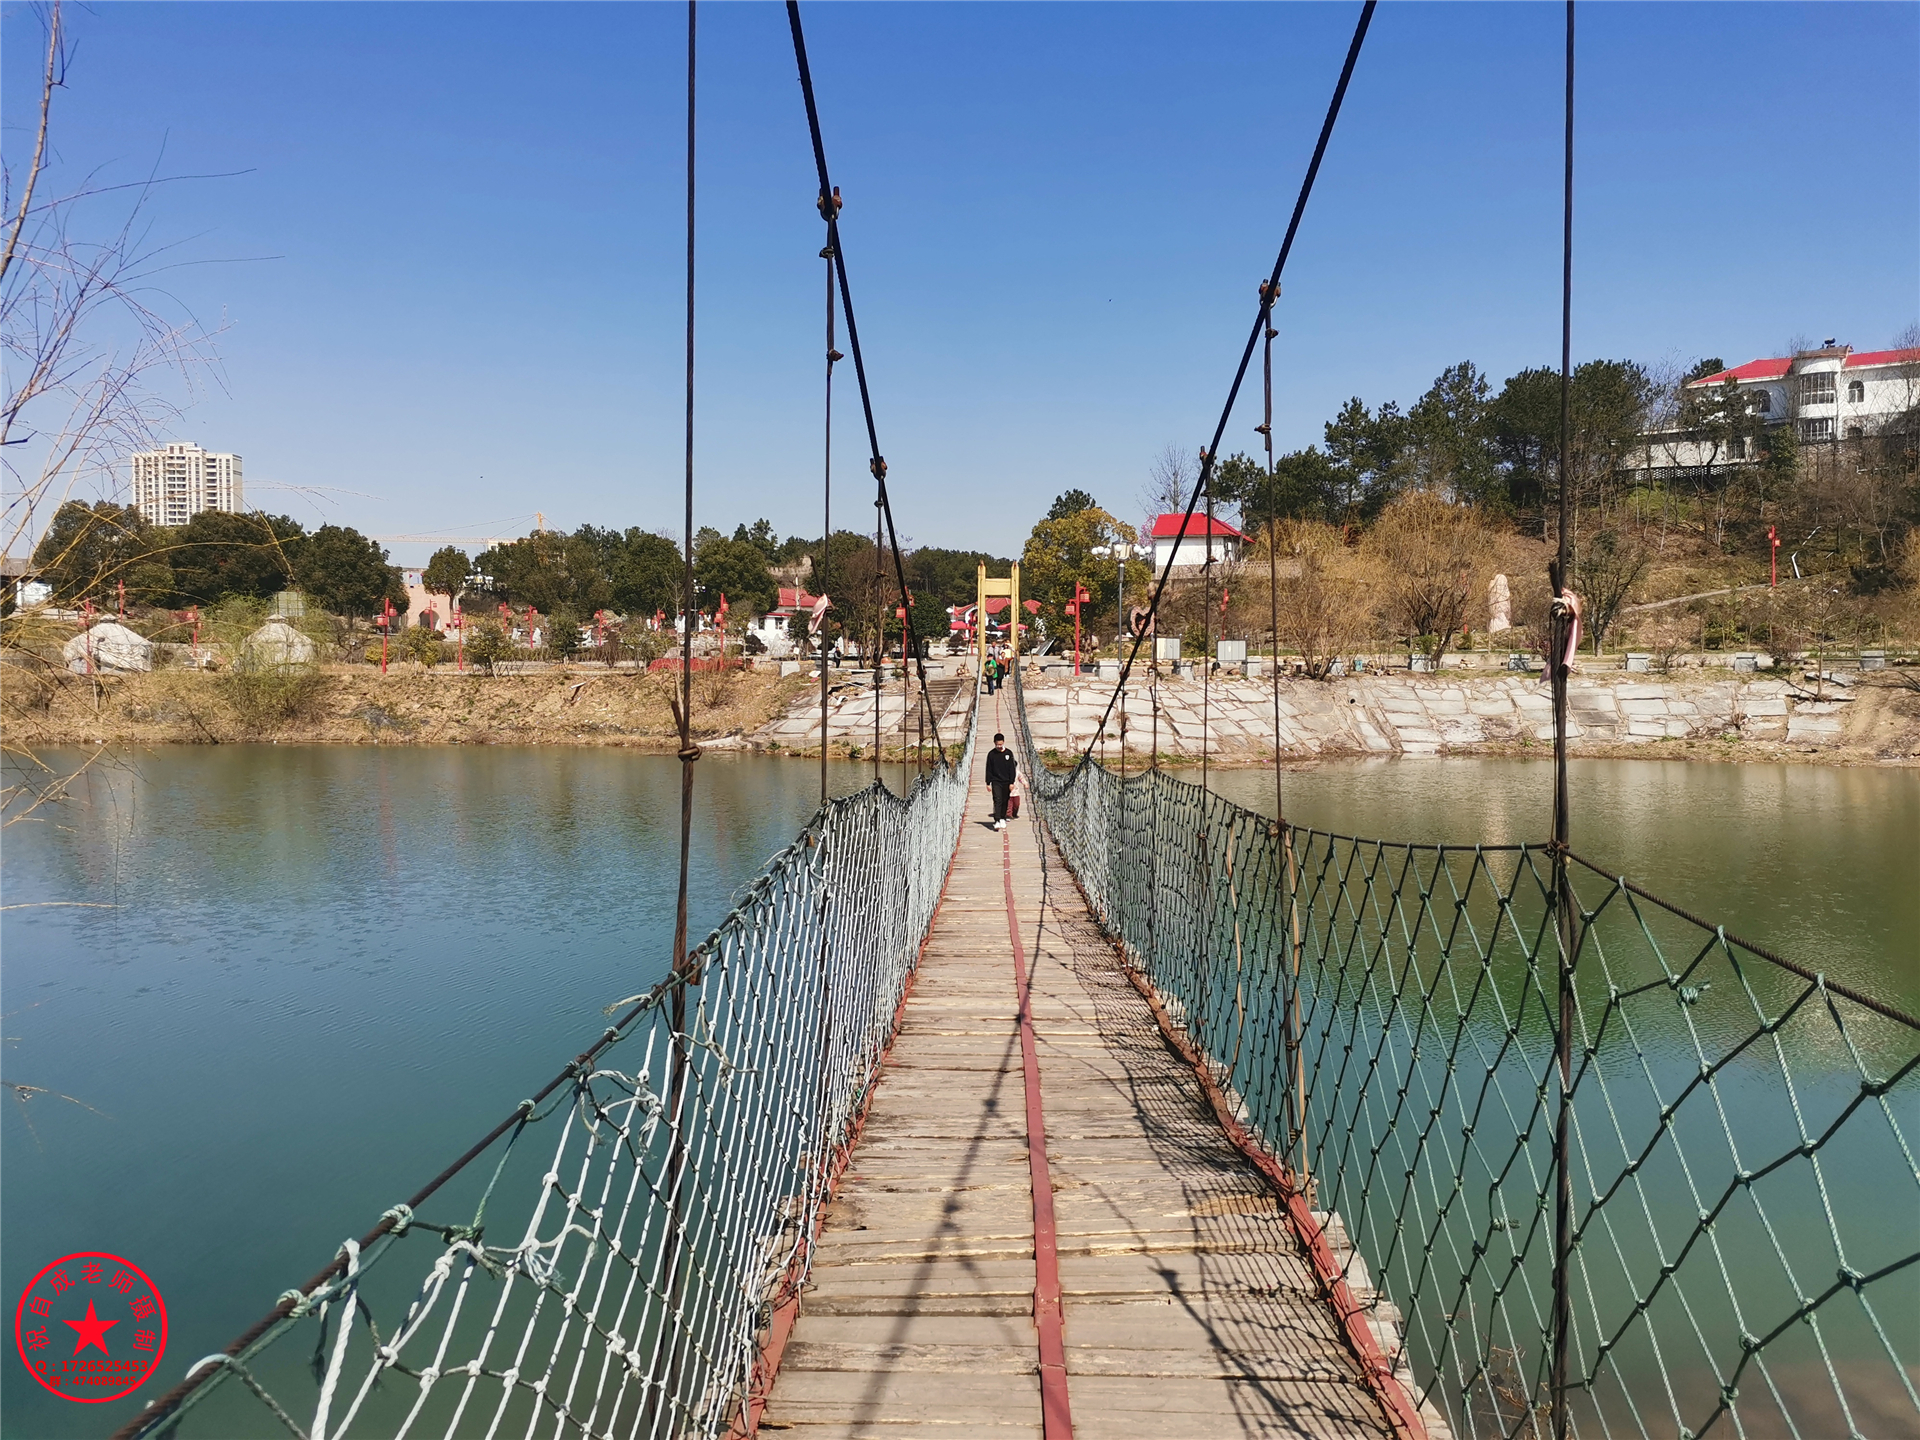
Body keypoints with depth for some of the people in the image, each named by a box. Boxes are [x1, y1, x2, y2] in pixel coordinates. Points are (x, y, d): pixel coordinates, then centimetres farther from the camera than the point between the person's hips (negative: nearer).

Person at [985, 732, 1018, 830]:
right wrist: (988, 783, 1)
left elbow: (1012, 769, 2)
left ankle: (1003, 819, 22)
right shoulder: (991, 754, 0)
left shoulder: (1008, 753, 1)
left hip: (1006, 781, 2)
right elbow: (988, 769, 4)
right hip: (995, 781, -1)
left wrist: (1011, 782, -2)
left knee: (1005, 801, 8)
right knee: (997, 801, -12)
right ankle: (997, 821, -19)